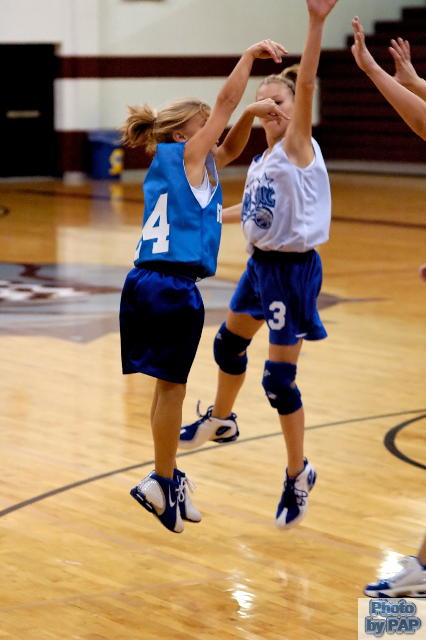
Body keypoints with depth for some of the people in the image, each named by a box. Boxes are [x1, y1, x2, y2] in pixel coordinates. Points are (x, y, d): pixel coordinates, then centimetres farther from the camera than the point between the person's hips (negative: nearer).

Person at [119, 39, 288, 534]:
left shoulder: (171, 166, 21)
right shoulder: (187, 155, -1)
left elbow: (228, 150, 30)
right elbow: (225, 101, -3)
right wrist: (251, 54, 5)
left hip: (142, 283, 8)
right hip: (175, 289, -8)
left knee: (166, 384, 15)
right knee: (171, 386, 0)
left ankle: (168, 477, 21)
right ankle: (162, 481, 5)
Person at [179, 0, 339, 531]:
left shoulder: (297, 148, -14)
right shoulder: (261, 161, 8)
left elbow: (306, 84, -29)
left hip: (293, 269, -9)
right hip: (261, 264, 9)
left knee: (278, 379, -6)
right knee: (228, 344, 27)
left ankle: (298, 475, 11)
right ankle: (220, 421, 54)